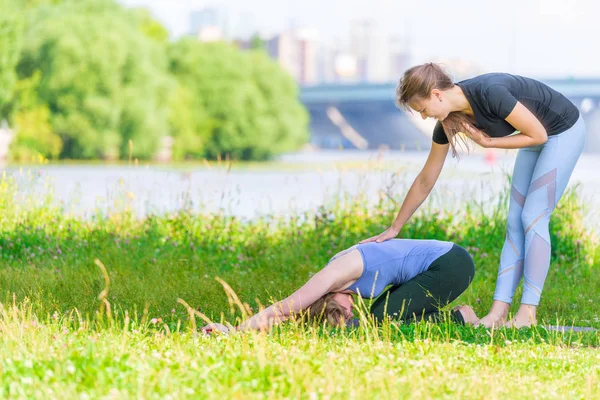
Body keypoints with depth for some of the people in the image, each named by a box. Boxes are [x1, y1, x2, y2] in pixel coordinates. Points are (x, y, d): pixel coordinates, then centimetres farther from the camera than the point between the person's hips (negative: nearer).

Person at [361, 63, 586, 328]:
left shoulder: (489, 93, -35)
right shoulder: (448, 120, -11)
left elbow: (538, 135, -24)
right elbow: (425, 181, -2)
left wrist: (487, 142, -20)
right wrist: (393, 229, 2)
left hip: (563, 131, -7)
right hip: (537, 140, 7)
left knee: (533, 217, -12)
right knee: (515, 223, 0)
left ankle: (527, 314, -9)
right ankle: (499, 312, -3)